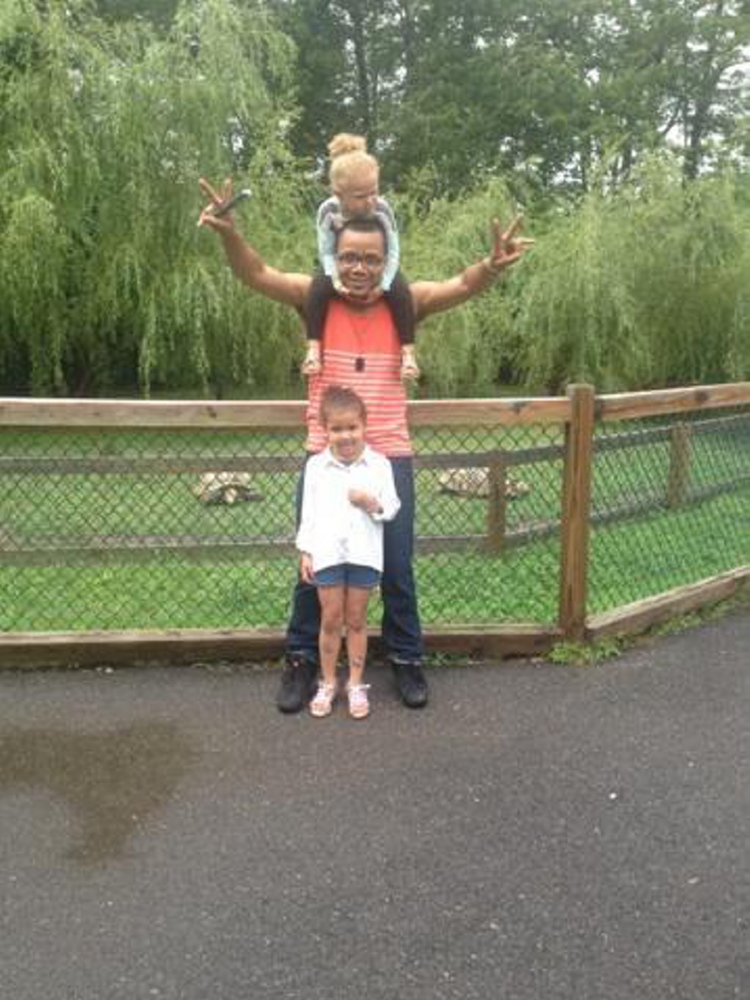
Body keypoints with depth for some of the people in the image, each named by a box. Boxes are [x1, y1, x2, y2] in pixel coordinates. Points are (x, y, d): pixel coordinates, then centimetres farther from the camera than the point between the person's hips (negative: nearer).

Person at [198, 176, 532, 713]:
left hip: (389, 458, 0)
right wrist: (229, 233, -35)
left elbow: (462, 285, -15)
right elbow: (257, 273, -15)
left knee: (397, 567, 10)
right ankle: (302, 660, 28)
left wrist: (492, 266, -37)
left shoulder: (404, 303, -3)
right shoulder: (314, 297, -4)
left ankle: (407, 659, 29)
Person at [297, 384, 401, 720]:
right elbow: (309, 511, 5)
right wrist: (305, 552, 1)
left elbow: (392, 508, 0)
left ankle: (356, 685, 22)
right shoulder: (316, 465, 3)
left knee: (356, 620, 10)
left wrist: (373, 503, -20)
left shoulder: (378, 464, 0)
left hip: (364, 553, 0)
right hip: (326, 553, 1)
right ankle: (328, 683, 23)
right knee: (330, 620, 9)